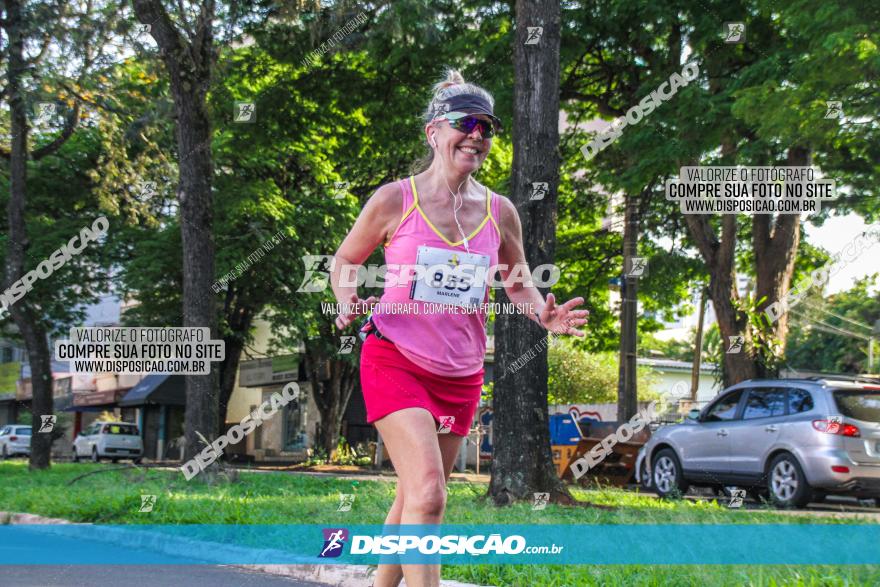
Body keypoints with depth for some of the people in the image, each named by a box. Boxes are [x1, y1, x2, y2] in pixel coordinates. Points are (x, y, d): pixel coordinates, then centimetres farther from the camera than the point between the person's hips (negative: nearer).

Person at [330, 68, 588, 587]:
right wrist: (349, 302, -15)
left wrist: (543, 315, -4)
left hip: (462, 374, 4)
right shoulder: (395, 199, -6)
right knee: (428, 493, -20)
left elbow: (517, 279, 17)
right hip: (395, 362, -4)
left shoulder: (500, 212, 3)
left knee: (415, 496, 14)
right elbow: (345, 259, 6)